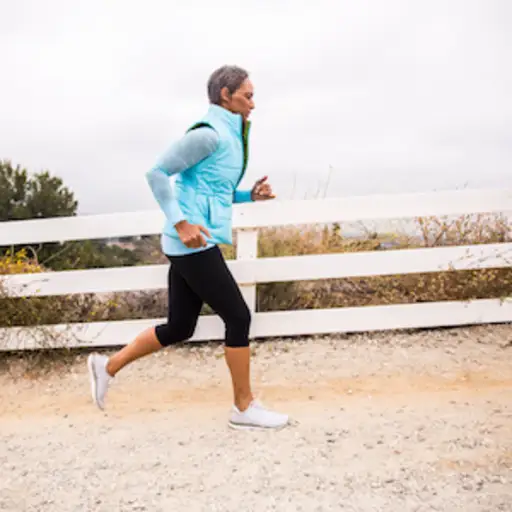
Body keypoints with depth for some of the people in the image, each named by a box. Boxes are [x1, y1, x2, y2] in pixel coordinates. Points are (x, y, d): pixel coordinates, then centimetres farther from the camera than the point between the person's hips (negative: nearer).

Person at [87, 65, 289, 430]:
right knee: (238, 317, -4)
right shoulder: (208, 133, -11)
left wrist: (251, 195, 12)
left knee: (179, 326, 14)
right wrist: (180, 222, -21)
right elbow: (158, 172, -16)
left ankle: (108, 366, 27)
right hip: (194, 244, -10)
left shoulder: (227, 136, 19)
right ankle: (244, 407, 9)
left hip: (192, 246, 10)